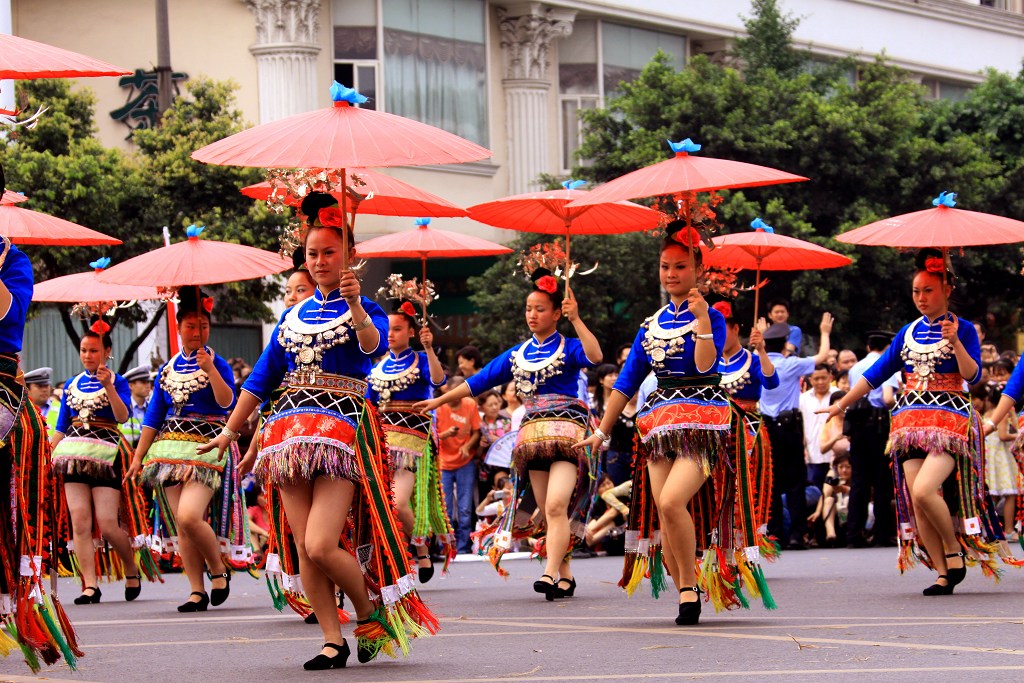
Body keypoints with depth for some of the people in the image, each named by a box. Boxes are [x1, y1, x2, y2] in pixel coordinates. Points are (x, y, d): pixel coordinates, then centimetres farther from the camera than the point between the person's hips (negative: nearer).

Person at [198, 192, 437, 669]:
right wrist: (230, 431, 19)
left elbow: (373, 347, -22)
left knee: (322, 545, -16)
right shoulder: (293, 315, 17)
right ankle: (333, 642, 6)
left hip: (342, 428, -5)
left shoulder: (364, 311, 2)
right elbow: (262, 378, 21)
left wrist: (355, 306, -40)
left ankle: (370, 613, 8)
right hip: (292, 429, 5)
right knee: (304, 548, -1)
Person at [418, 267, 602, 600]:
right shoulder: (517, 355, 17)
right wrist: (440, 400, 22)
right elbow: (480, 380, 21)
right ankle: (565, 576, 9)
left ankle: (550, 574, -28)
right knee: (549, 511, 3)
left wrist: (576, 320, -25)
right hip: (533, 433, 6)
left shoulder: (569, 348, 1)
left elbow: (594, 356, -21)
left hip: (567, 431, -6)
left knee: (556, 505, -20)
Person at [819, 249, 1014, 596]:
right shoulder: (908, 332, 14)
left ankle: (954, 550, -2)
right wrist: (842, 404, 16)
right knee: (915, 502, -5)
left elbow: (973, 376, -10)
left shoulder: (963, 329, 2)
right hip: (910, 419, 5)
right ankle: (943, 574, 0)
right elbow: (876, 373, 18)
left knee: (924, 490, -24)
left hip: (950, 417, -5)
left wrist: (955, 342, -22)